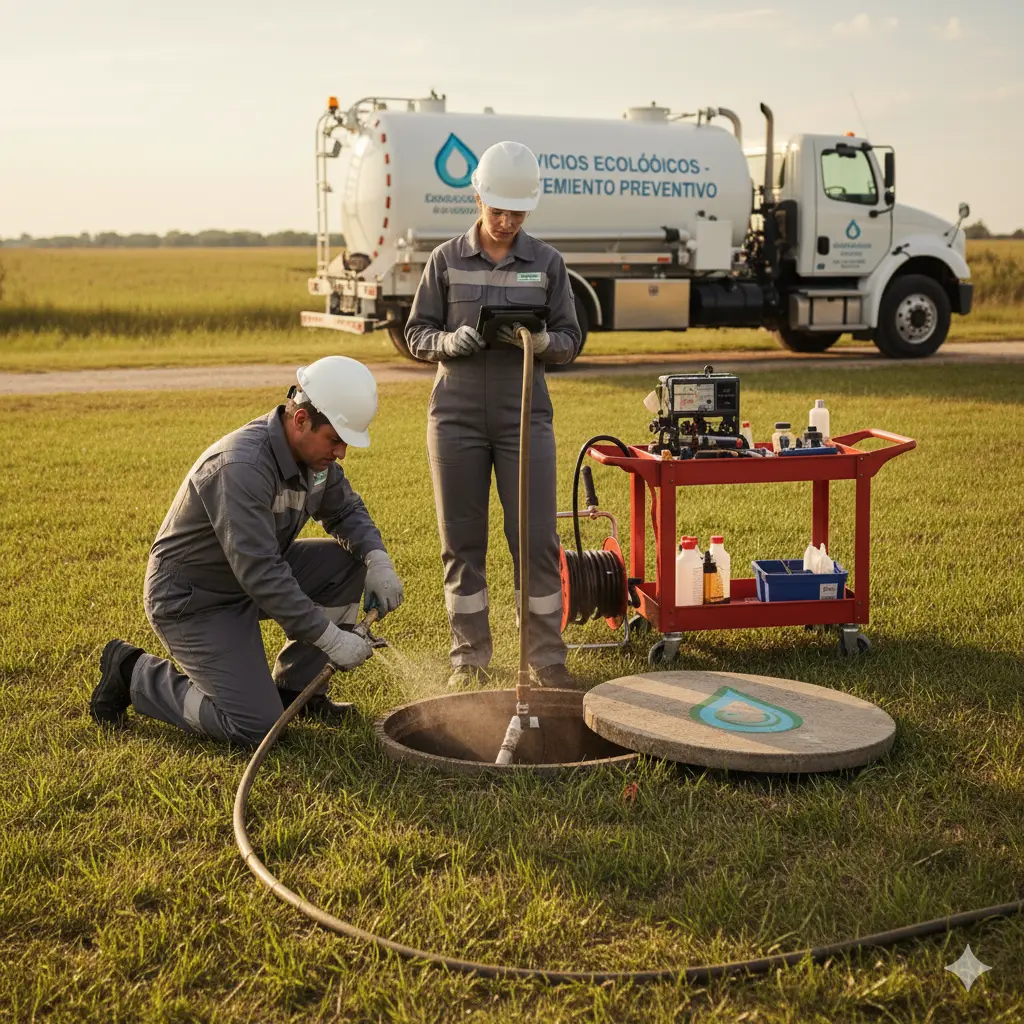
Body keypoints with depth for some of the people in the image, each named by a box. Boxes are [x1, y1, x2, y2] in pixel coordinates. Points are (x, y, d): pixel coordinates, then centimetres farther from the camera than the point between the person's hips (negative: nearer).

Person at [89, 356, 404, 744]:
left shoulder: (312, 448, -5)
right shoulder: (241, 467, -32)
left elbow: (345, 510, 11)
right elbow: (260, 574, -35)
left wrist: (378, 559, -11)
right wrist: (330, 637, -32)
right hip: (192, 599, -9)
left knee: (349, 563, -5)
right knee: (256, 726, -16)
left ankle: (292, 687, 8)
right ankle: (134, 672, 3)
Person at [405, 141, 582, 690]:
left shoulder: (547, 263, 5)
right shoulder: (446, 260, 4)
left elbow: (570, 341, 6)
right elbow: (417, 335, 6)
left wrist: (538, 340, -16)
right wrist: (451, 341, -16)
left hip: (525, 417, 0)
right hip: (457, 417, 0)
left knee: (536, 539, -2)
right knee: (462, 542, 5)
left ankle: (547, 658, 9)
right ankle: (469, 658, 17)